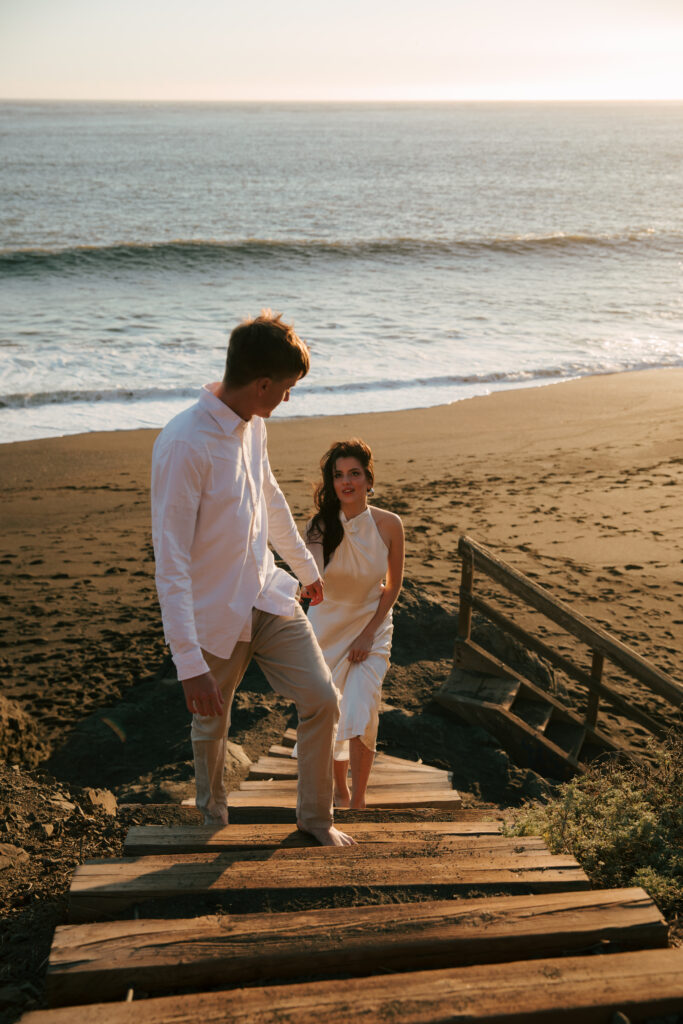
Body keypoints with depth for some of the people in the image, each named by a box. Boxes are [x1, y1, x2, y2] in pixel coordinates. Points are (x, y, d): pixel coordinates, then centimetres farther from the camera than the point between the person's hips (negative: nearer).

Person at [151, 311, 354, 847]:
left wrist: (306, 567, 30)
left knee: (322, 700, 4)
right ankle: (213, 810, 46)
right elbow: (170, 560, -27)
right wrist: (189, 662, -29)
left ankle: (316, 816, 27)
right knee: (211, 723, 14)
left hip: (268, 597, 7)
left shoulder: (252, 425, 0)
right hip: (214, 617, -6)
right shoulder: (184, 444, -26)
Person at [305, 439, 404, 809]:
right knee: (329, 715, 10)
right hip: (326, 626, 1)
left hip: (371, 627, -1)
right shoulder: (321, 525, -14)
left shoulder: (388, 525, -13)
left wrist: (369, 633, -7)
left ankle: (359, 799, 5)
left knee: (361, 716, -13)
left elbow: (393, 585, -2)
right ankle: (340, 790, 34)